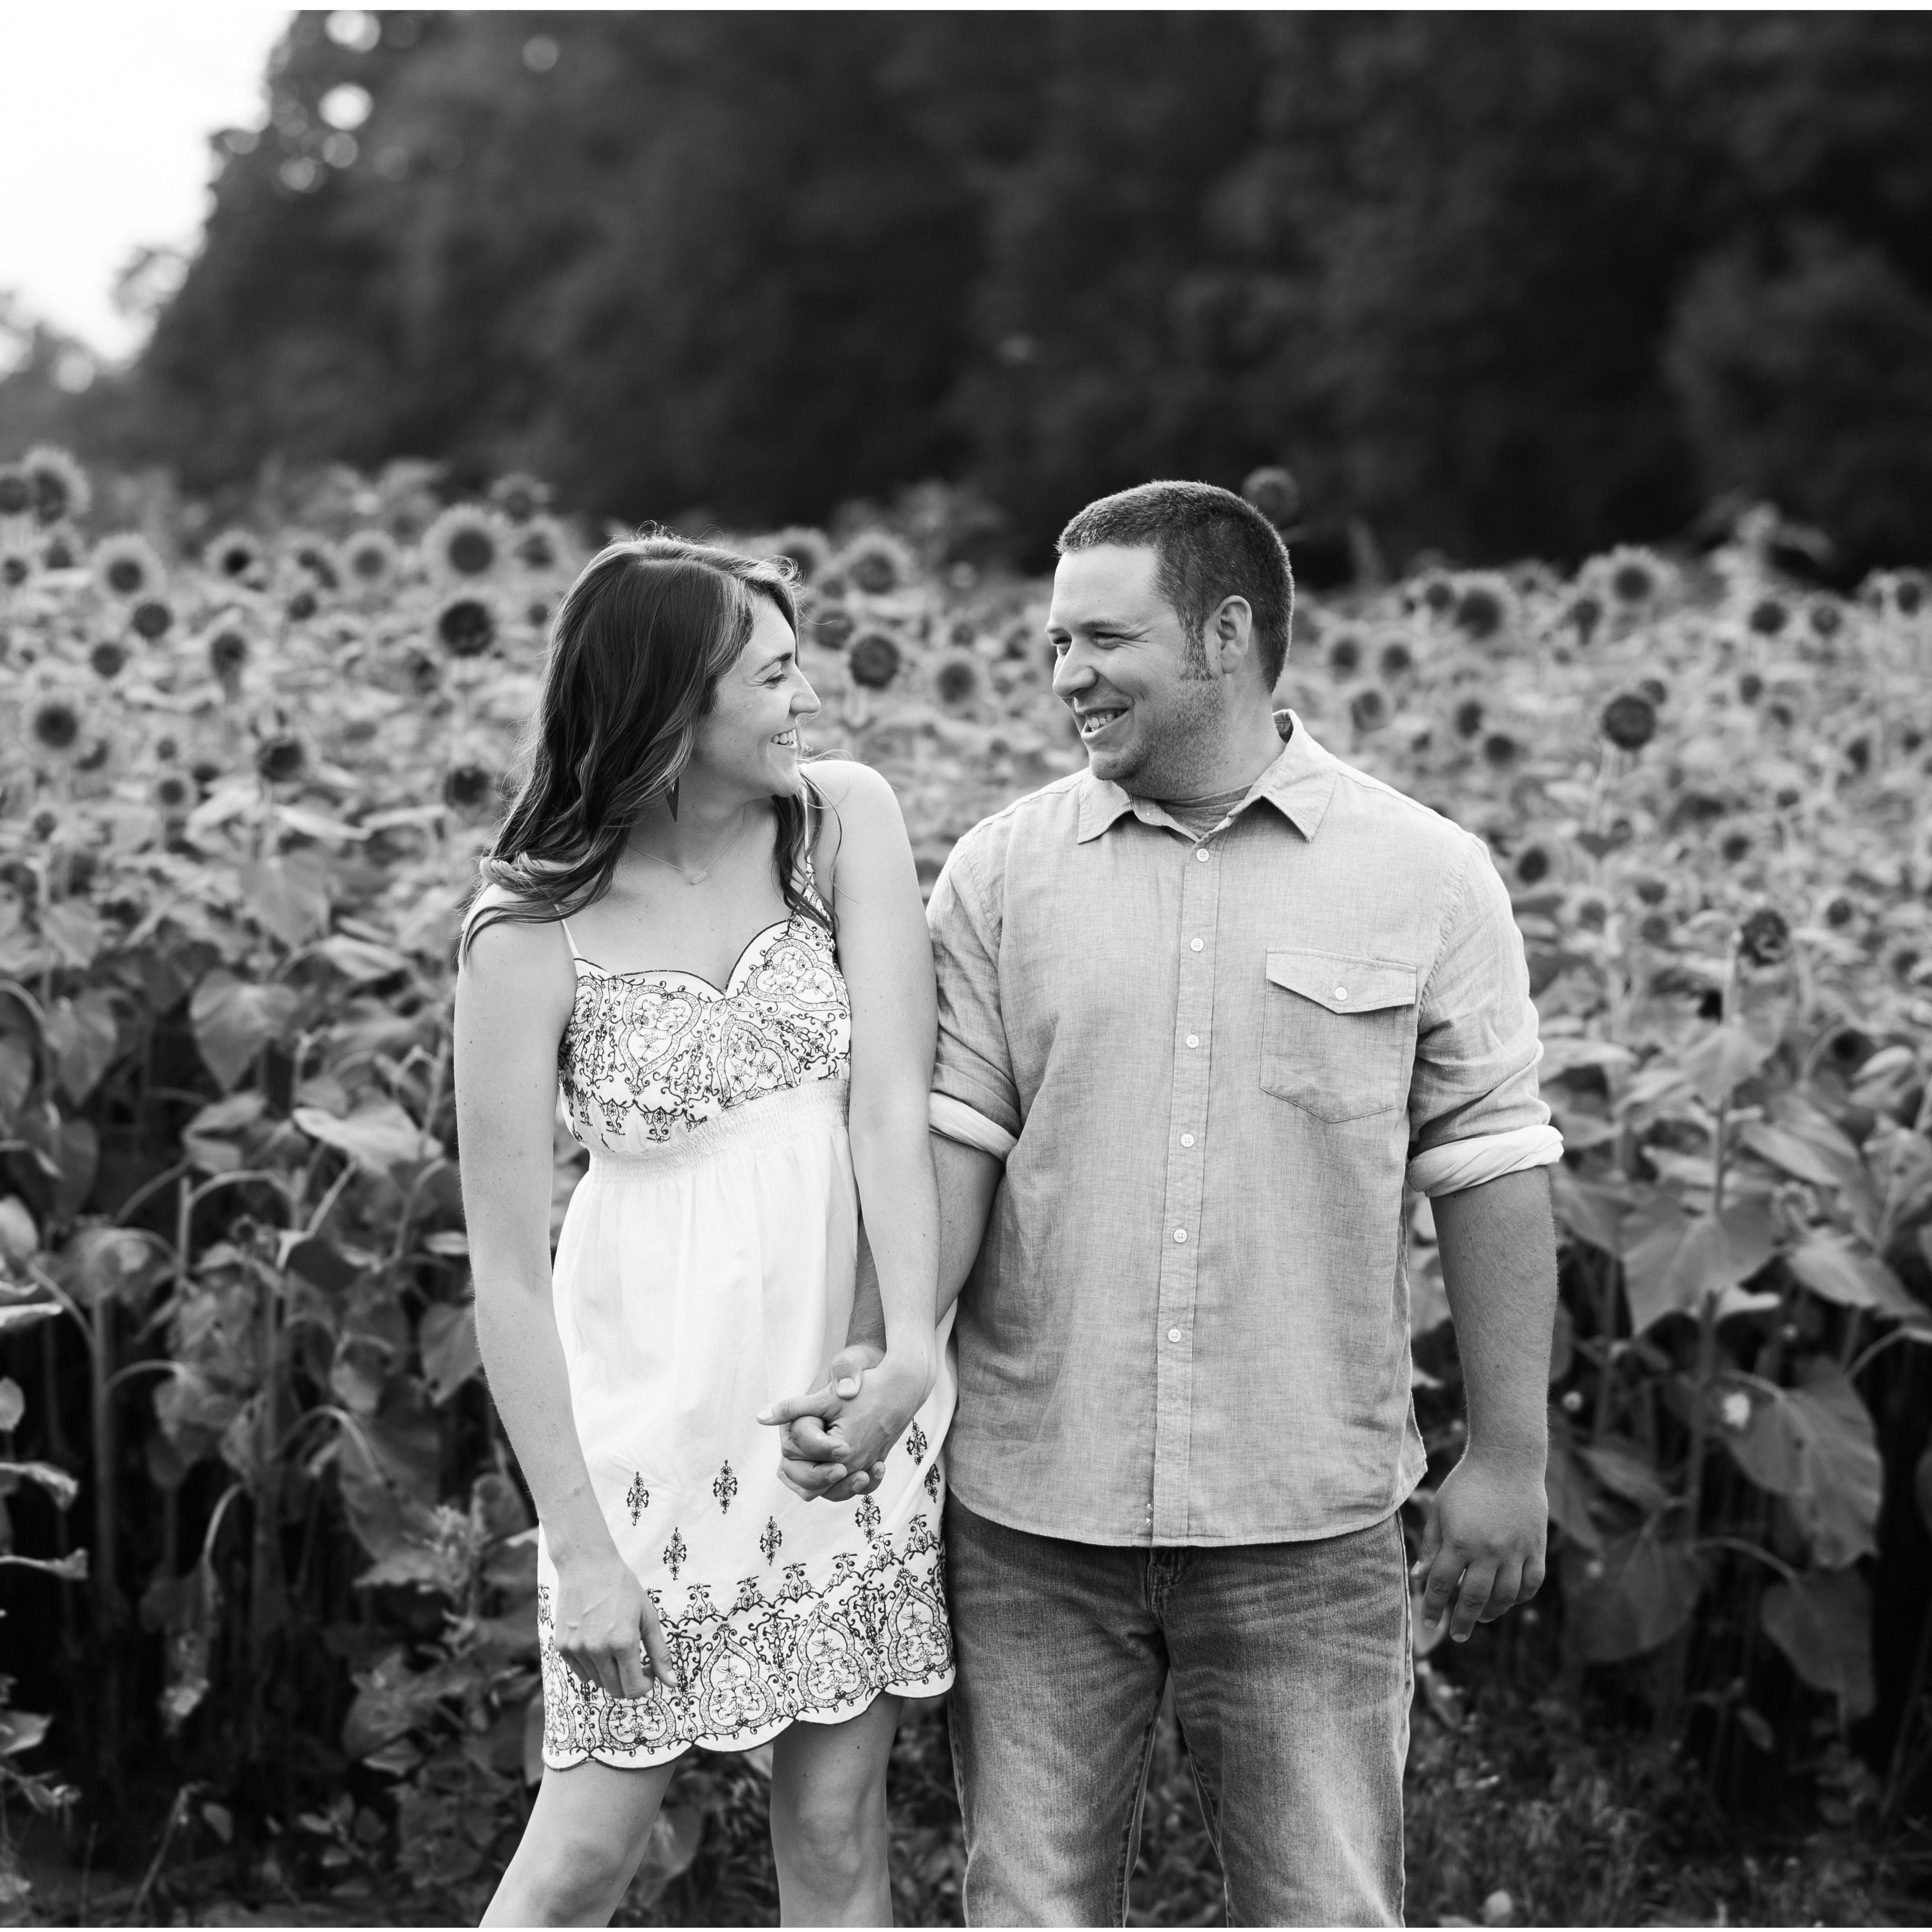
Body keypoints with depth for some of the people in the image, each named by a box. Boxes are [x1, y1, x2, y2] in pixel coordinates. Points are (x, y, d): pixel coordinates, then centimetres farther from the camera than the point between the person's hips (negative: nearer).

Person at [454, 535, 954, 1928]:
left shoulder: (845, 825, -2)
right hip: (660, 1393, -2)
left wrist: (914, 1339, -24)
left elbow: (891, 1097, -11)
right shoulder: (531, 933, -9)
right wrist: (579, 1545, -10)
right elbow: (509, 1270, -8)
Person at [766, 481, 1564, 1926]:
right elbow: (952, 1137, 0)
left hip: (1310, 1523, -1)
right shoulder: (1000, 872, 2)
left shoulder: (1429, 877, -2)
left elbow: (1491, 1169, 1)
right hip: (1034, 1512, 2)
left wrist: (1512, 1456, 0)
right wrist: (883, 1358, -15)